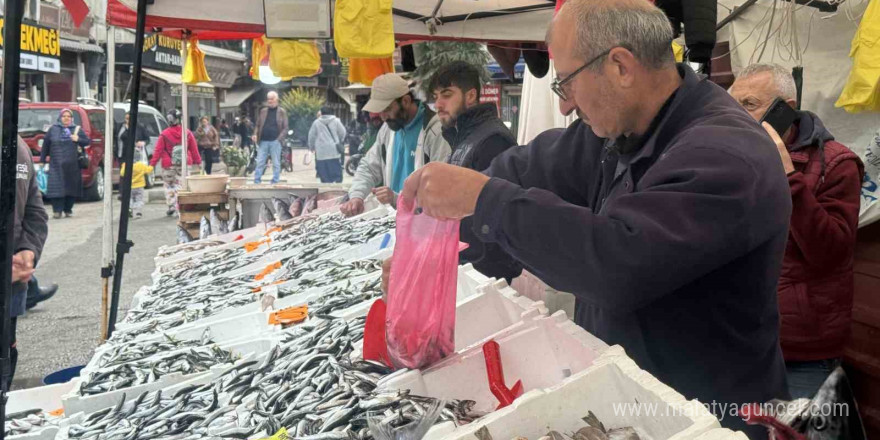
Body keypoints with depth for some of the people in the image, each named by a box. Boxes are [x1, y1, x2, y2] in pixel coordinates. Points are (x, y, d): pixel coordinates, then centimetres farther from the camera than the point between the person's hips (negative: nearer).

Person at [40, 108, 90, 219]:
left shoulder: (77, 129, 11)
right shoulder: (53, 129, 9)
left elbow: (87, 141, 10)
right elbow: (45, 144, 10)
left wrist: (78, 139, -10)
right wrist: (42, 159, 7)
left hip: (73, 165, 1)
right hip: (57, 164, -1)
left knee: (71, 186, 3)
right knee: (57, 186, -8)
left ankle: (68, 209, 13)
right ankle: (57, 210, -6)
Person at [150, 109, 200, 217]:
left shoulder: (164, 134, -7)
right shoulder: (187, 133, -1)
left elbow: (158, 150, -7)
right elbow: (194, 149, 4)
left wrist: (152, 164, -3)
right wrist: (197, 161, 14)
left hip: (169, 165, -2)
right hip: (184, 164, 2)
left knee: (168, 185, 12)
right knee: (181, 185, 6)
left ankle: (171, 206, 6)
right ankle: (179, 209, 2)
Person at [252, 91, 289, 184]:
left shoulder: (282, 112, 4)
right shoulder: (263, 111, 12)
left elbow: (285, 128, -1)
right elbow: (258, 125, 16)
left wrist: (279, 139, -14)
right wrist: (255, 134, -3)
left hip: (275, 142, -2)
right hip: (263, 141, 3)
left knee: (276, 164, 3)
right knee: (260, 163, 2)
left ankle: (275, 182, 10)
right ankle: (256, 182, 5)